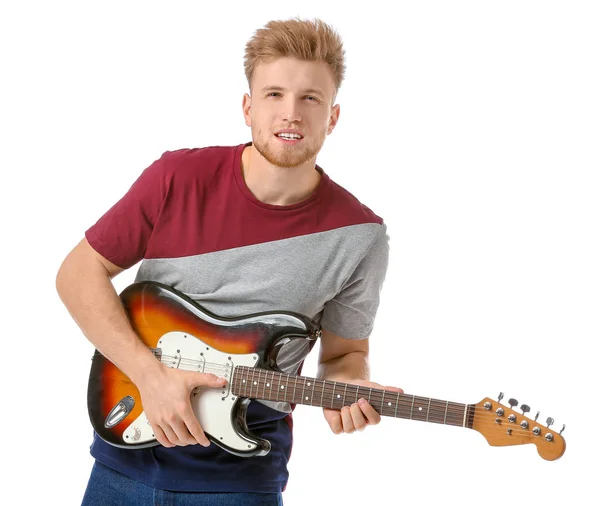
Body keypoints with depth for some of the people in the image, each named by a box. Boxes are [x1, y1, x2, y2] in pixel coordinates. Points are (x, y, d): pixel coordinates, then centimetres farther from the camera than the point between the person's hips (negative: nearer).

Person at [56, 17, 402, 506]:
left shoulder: (359, 235, -8)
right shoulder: (178, 178, -9)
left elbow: (344, 353, 4)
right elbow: (80, 272, -4)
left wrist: (349, 390, -18)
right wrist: (150, 374, -15)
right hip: (129, 439, 1)